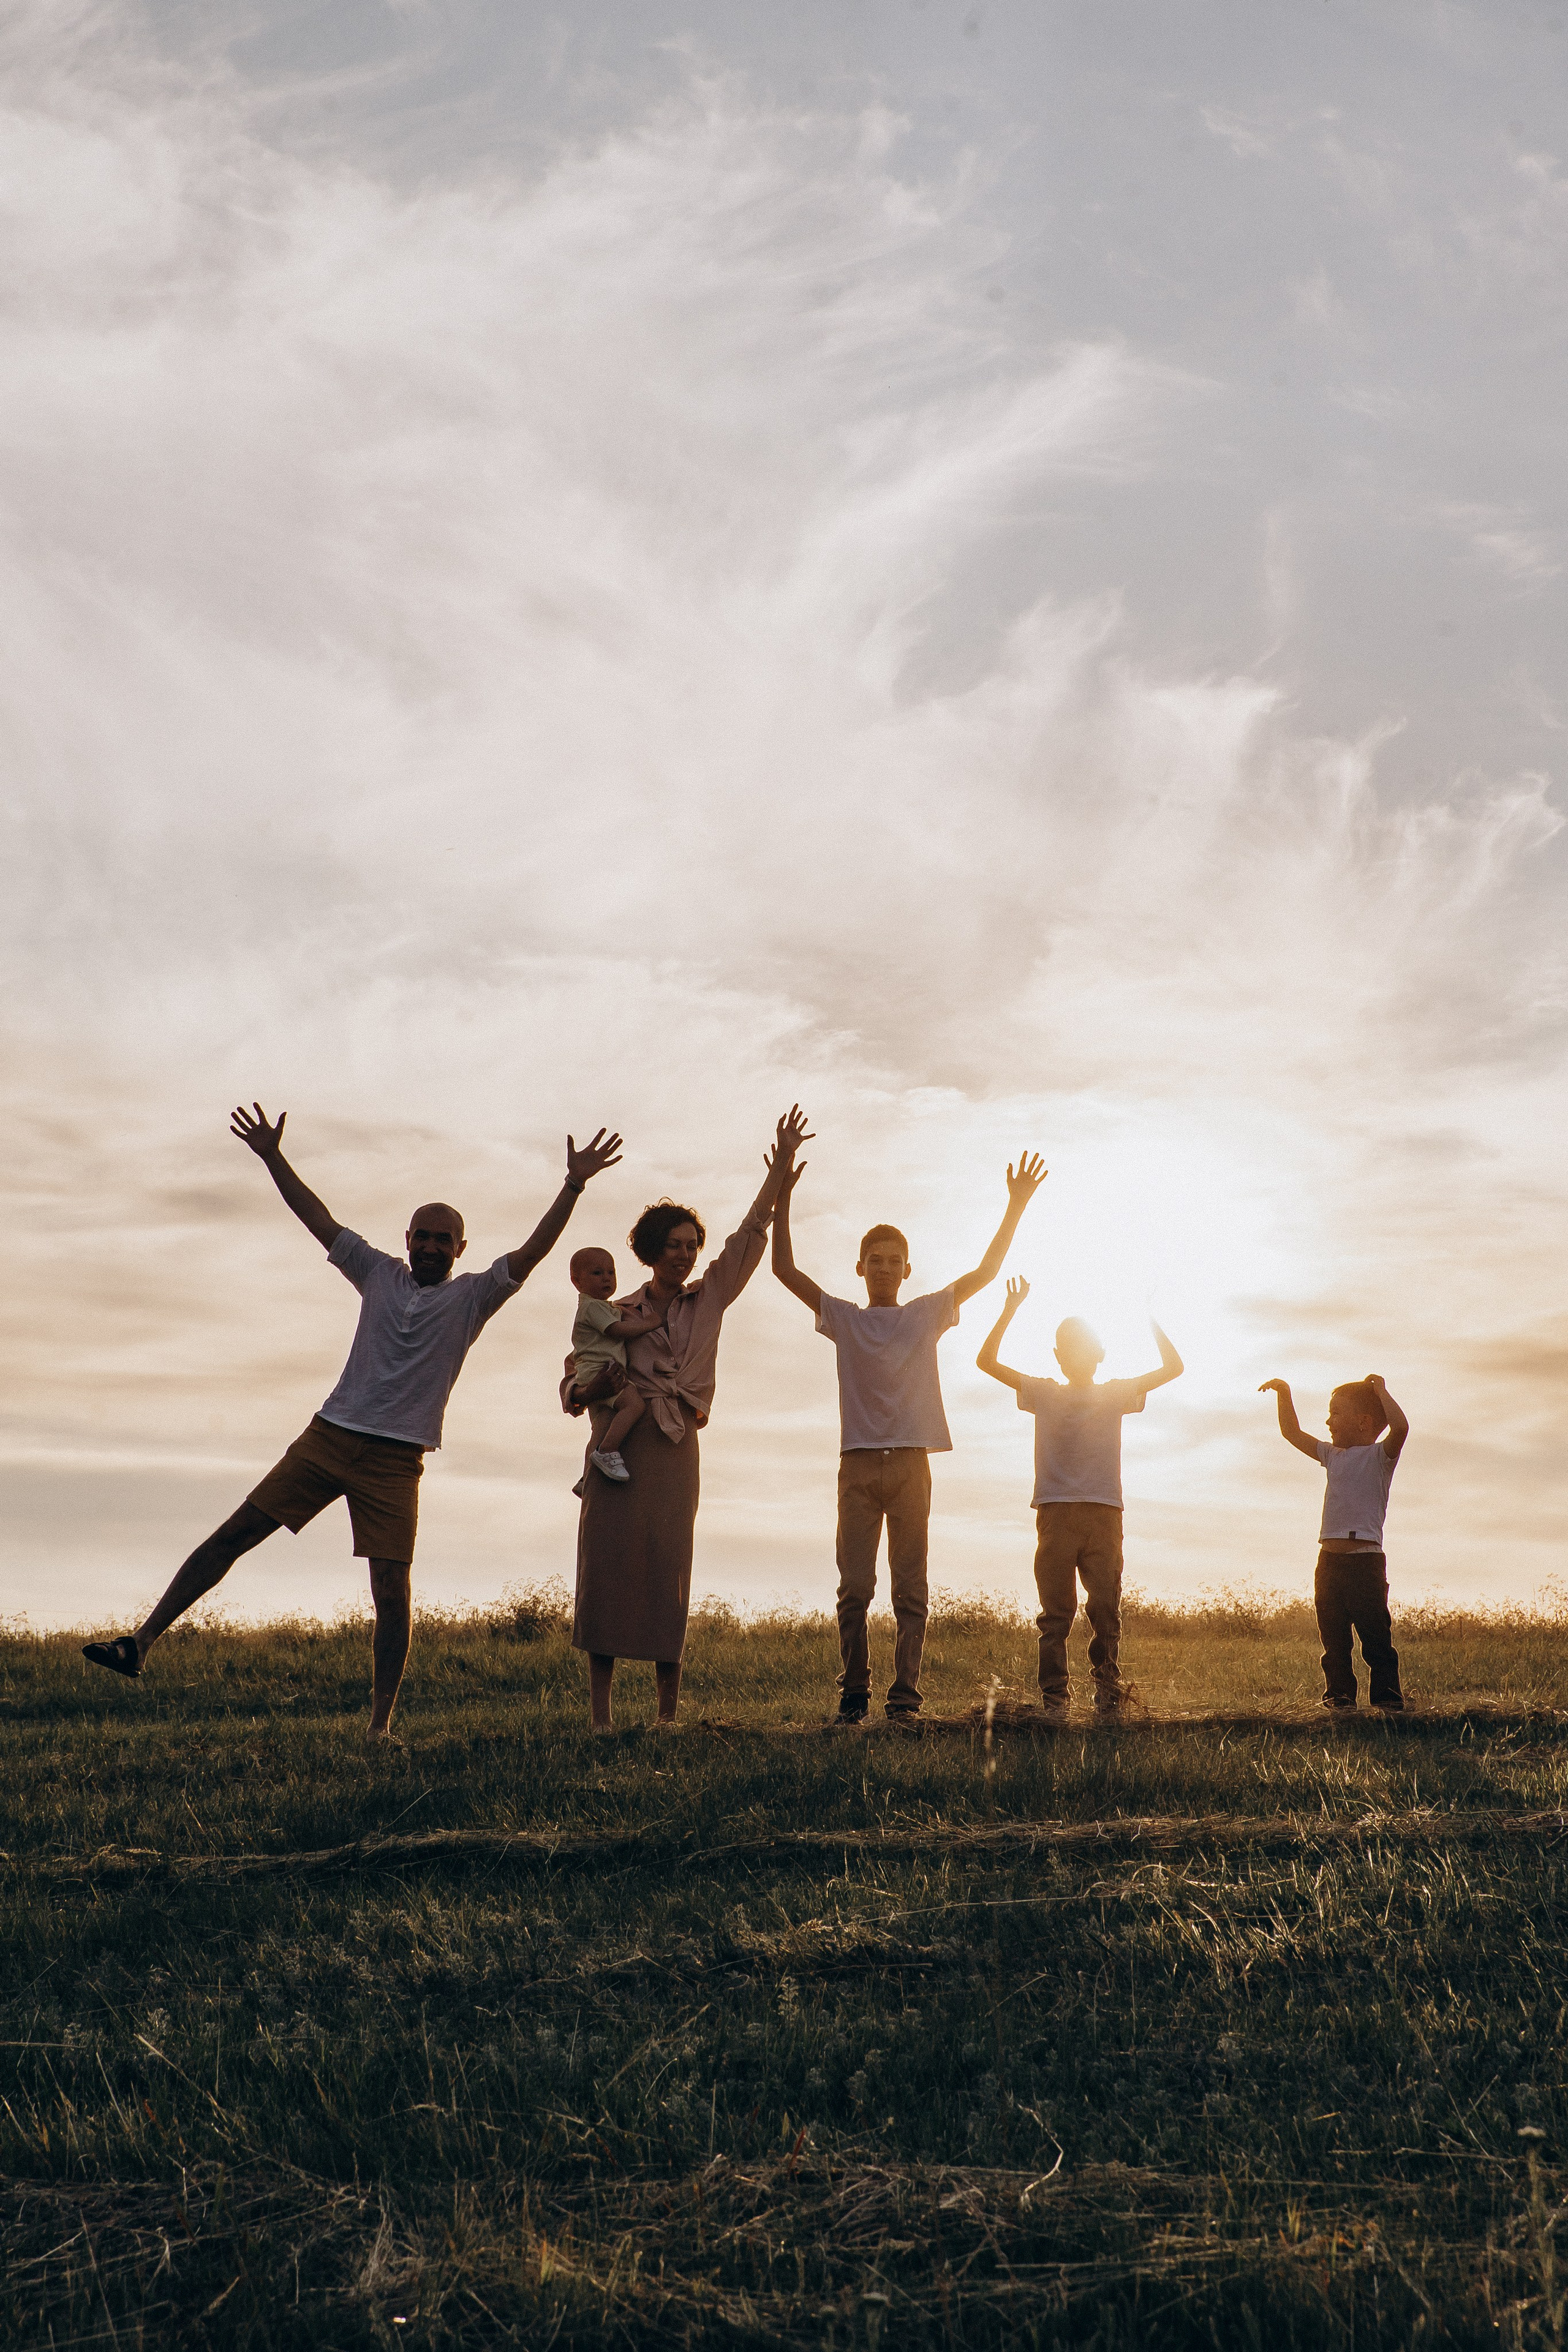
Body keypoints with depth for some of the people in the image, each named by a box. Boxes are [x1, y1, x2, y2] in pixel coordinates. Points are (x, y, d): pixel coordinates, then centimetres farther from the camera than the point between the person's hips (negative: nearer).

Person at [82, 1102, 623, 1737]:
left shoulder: (473, 1297, 4)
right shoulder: (379, 1274, 11)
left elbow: (533, 1251, -6)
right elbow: (319, 1218, 9)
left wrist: (574, 1186, -16)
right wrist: (273, 1158, 3)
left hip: (396, 1462, -2)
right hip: (329, 1437, 2)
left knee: (392, 1592, -7)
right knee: (234, 1534, -1)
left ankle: (379, 1725, 1)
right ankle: (143, 1642, 5)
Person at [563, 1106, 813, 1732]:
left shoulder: (710, 1299, 15)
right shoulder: (618, 1315, 12)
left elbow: (749, 1237, 10)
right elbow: (571, 1385, 13)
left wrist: (779, 1168, 3)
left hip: (674, 1450, 1)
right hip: (619, 1443, 0)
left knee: (669, 1570, -5)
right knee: (608, 1563, -6)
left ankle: (669, 1713, -3)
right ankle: (599, 1710, -4)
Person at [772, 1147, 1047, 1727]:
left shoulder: (927, 1314, 12)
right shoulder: (843, 1318, 11)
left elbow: (986, 1271, 7)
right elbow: (785, 1269, 5)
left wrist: (1016, 1206, -1)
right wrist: (782, 1199, -2)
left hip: (911, 1462, 0)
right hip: (858, 1463, 0)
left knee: (911, 1589, -2)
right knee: (854, 1589, -3)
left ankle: (904, 1698, -1)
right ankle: (853, 1698, 2)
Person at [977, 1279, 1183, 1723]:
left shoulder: (1115, 1394, 15)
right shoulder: (1044, 1393, 14)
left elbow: (1173, 1368, 11)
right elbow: (987, 1361, 8)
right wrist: (1012, 1309, 2)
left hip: (1103, 1514, 1)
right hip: (1055, 1513, 0)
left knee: (1105, 1610, -4)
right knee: (1056, 1612, -4)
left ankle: (1108, 1695, 3)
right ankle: (1054, 1698, -3)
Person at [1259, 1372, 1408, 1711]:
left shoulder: (1379, 1455, -3)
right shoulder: (1333, 1455, 19)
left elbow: (1400, 1427, -22)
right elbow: (1293, 1433, 29)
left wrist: (1381, 1390, -11)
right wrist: (1284, 1394, 19)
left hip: (1366, 1559, -7)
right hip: (1330, 1559, 7)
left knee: (1376, 1637, -7)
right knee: (1333, 1639, 8)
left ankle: (1387, 1696, -2)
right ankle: (1338, 1696, 14)